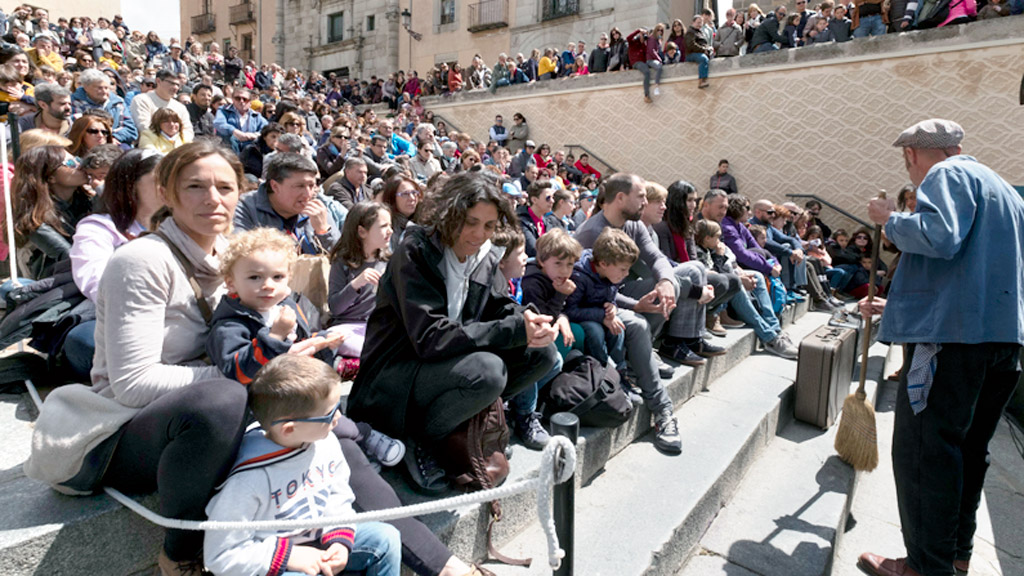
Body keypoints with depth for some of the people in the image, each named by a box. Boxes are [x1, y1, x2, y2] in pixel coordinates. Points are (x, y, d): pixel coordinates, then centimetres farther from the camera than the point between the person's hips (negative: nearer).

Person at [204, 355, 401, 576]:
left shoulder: (326, 443, -10)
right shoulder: (247, 481, -29)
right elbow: (220, 556, -21)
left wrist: (339, 540, -10)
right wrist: (287, 556, -26)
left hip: (318, 540, 6)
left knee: (385, 537, -7)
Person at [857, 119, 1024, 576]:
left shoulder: (946, 176, -4)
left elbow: (938, 238, -25)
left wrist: (890, 220, -5)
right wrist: (896, 307, 32)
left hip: (952, 335, -10)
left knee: (922, 449, -3)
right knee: (969, 447, 18)